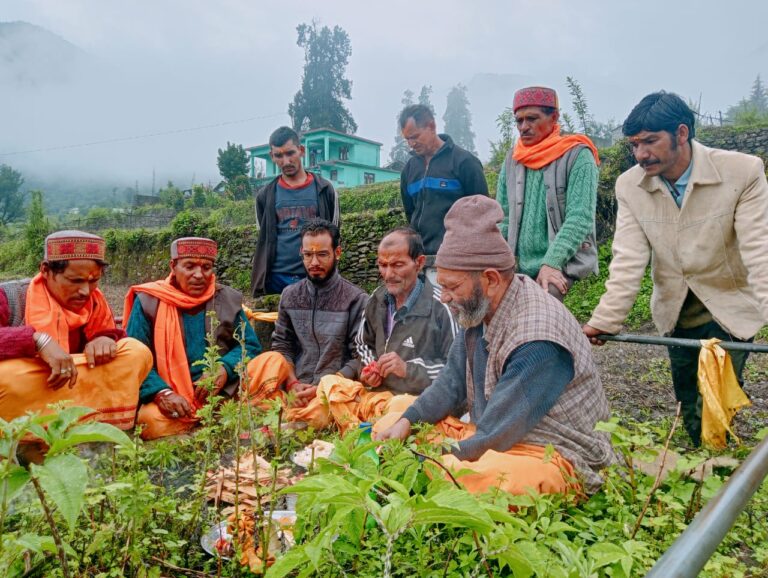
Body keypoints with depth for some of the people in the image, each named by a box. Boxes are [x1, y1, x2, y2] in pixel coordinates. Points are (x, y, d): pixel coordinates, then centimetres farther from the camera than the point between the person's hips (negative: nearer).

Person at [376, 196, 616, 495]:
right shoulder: (478, 309, 0)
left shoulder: (537, 341, -26)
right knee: (390, 425, 3)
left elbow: (495, 436, -23)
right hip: (491, 436, 9)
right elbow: (452, 384, 9)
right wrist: (407, 421, -6)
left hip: (553, 458, -8)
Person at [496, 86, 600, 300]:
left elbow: (580, 219, -12)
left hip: (561, 266, -5)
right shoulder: (513, 158, 10)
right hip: (518, 266, 5)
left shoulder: (577, 156, -5)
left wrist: (551, 263, -21)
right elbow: (503, 216, 11)